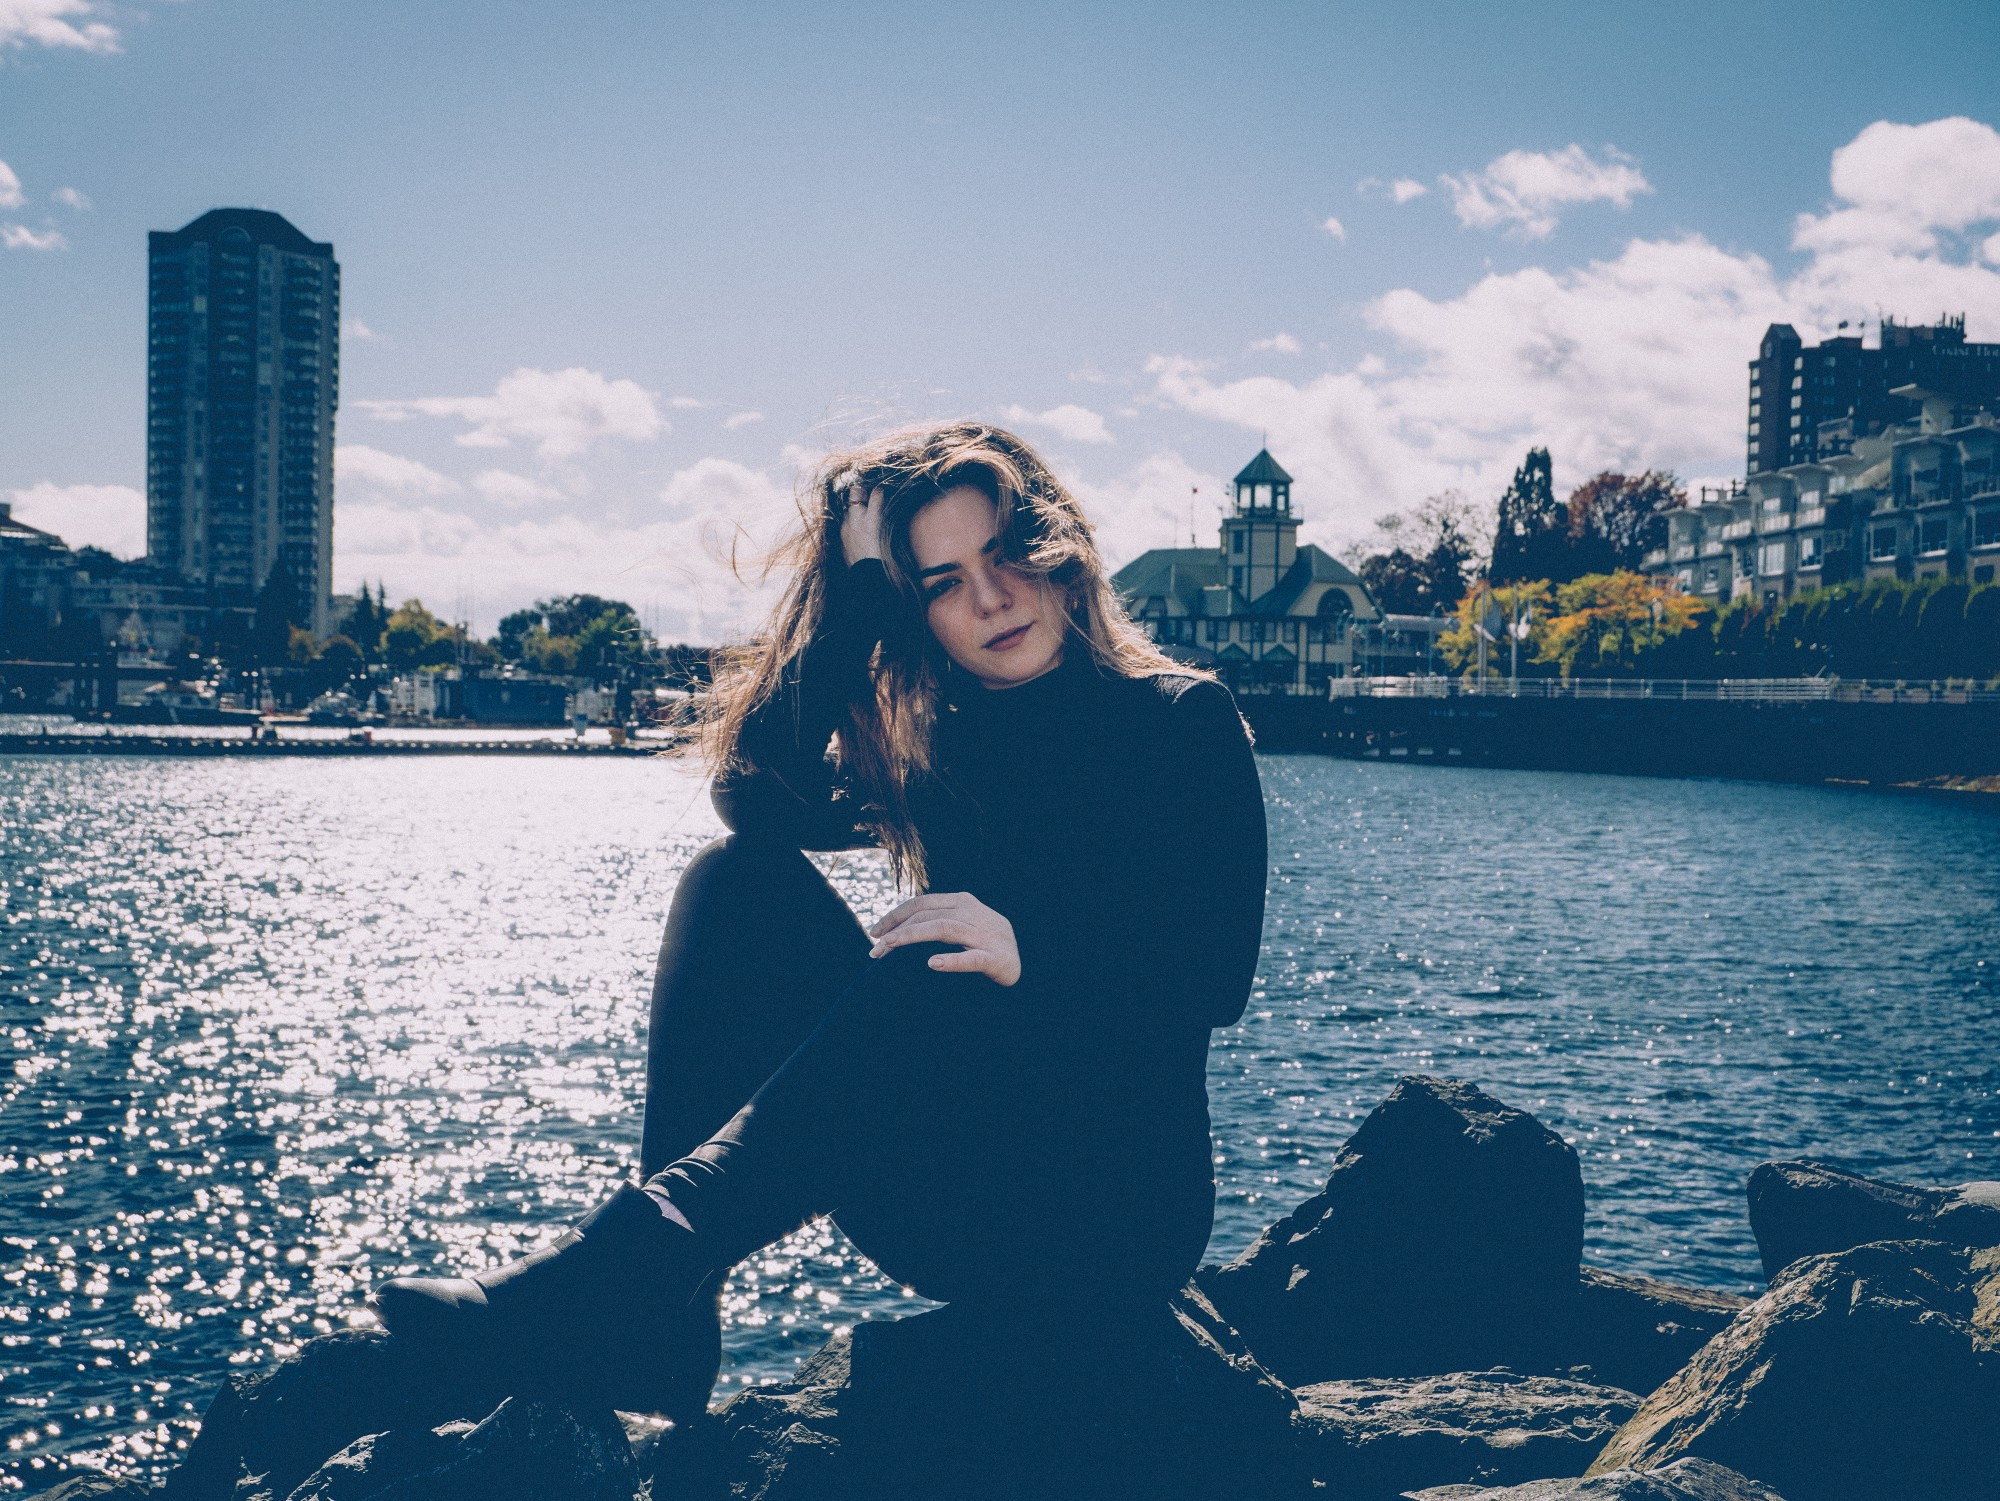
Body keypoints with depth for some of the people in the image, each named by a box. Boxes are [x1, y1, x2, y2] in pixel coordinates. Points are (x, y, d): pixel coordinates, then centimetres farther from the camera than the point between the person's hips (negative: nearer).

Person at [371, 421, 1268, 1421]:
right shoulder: (938, 747, 12)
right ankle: (656, 1325, -28)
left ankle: (636, 1257, -46)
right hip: (951, 1201, 5)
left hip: (1117, 1206, -4)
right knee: (741, 880, -13)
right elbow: (758, 797, -5)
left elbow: (1217, 977, -13)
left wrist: (1033, 956, -29)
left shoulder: (1182, 721, -1)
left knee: (930, 972, -34)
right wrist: (853, 586, -6)